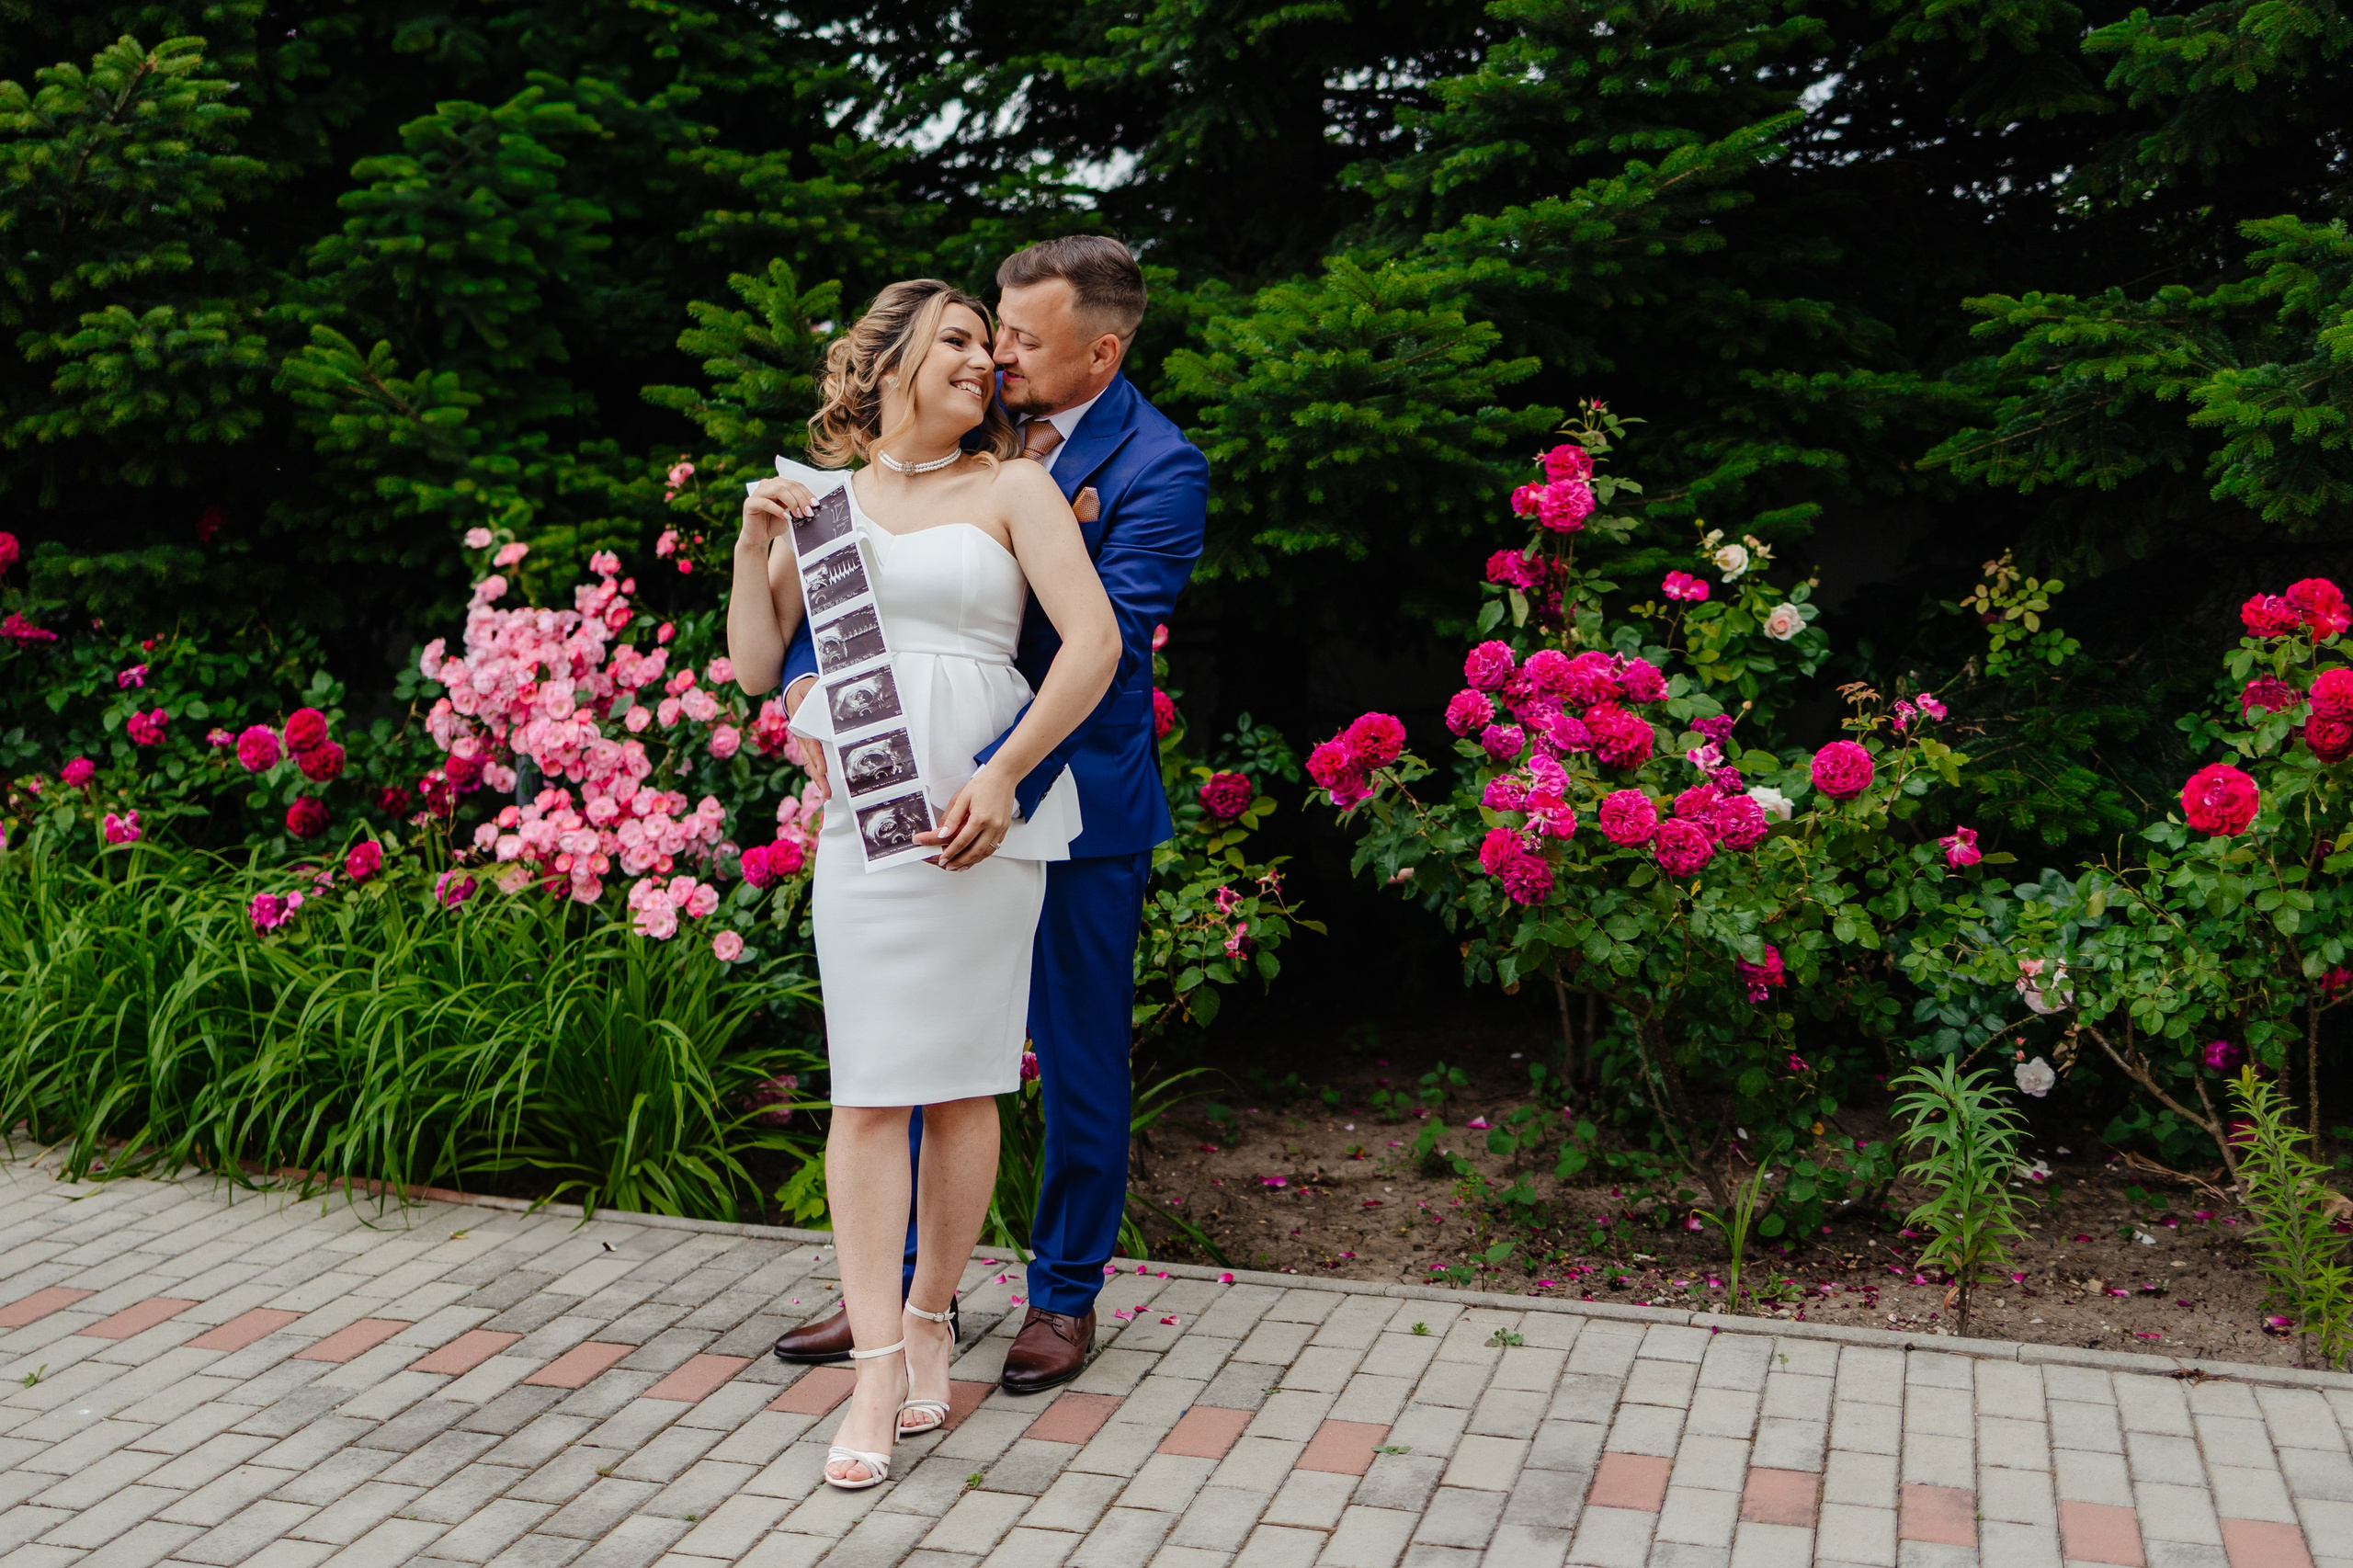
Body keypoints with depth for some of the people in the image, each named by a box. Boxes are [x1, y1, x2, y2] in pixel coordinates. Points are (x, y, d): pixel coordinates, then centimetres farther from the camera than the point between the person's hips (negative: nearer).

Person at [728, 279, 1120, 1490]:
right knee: (866, 1092, -3)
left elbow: (1095, 642, -5)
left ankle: (931, 1320, 20)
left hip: (986, 810, -1)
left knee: (961, 1082, 3)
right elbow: (756, 667, 15)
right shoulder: (817, 498, 15)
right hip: (864, 813, 2)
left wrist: (1001, 778, -13)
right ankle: (877, 1373, 0)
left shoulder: (1010, 488, 6)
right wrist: (756, 544, 0)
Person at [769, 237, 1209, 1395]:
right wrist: (808, 671, -12)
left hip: (1071, 797, -6)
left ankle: (1065, 1298, 27)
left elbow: (1102, 646, -23)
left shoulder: (1157, 468, -13)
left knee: (1079, 1060, 9)